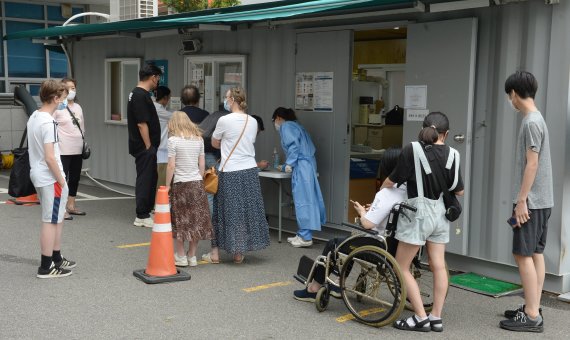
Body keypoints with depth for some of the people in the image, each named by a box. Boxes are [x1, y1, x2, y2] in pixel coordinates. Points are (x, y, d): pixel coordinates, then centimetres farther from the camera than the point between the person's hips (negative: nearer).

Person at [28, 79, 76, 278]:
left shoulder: (33, 118, 9)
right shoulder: (48, 123, -20)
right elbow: (50, 158, -23)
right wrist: (61, 181, -13)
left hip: (38, 175, 9)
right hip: (50, 178, -9)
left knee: (56, 218, 19)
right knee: (51, 221, -1)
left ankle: (56, 259, 30)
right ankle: (46, 267, 6)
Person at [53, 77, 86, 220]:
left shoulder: (78, 107, 13)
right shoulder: (57, 108, -6)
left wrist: (84, 144, 17)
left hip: (77, 149, 7)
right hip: (63, 150, -7)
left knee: (75, 178, 12)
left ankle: (71, 206, 24)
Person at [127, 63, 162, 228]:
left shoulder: (137, 93, 14)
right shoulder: (141, 96, -18)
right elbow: (142, 124, -22)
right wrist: (149, 147, -17)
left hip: (144, 147, 10)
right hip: (144, 147, -10)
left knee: (151, 178, 17)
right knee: (145, 180, -4)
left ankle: (146, 211, 27)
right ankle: (142, 217, 2)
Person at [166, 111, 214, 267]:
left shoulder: (173, 140, -8)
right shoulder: (199, 139, 5)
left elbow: (171, 166, -10)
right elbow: (202, 164, 7)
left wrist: (167, 185, -1)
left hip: (180, 184, -4)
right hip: (197, 183, 4)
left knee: (180, 221, 7)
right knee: (196, 220, 8)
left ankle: (181, 256, 13)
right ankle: (192, 256, 16)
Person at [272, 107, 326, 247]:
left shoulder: (286, 127, -2)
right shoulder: (295, 126, 25)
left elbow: (293, 145, -16)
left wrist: (289, 164, -15)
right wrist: (284, 166, 38)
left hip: (301, 167, -9)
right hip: (307, 165, 9)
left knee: (302, 200, -8)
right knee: (305, 200, 10)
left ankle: (305, 237, -7)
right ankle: (302, 234, 14)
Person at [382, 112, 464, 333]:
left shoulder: (412, 149, -12)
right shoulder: (451, 154, 0)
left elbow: (391, 181, -6)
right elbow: (459, 191, 8)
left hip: (418, 212, -5)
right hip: (440, 213, 6)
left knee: (402, 267, 4)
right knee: (439, 266, 11)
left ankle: (421, 318, 4)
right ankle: (436, 317, 15)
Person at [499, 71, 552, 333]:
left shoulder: (531, 122, -15)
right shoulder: (536, 119, 15)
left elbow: (532, 164, -19)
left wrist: (521, 200, -18)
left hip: (531, 201, -10)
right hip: (542, 201, 10)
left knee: (523, 254, -7)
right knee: (536, 254, 12)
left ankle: (532, 316, -5)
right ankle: (532, 308, 18)